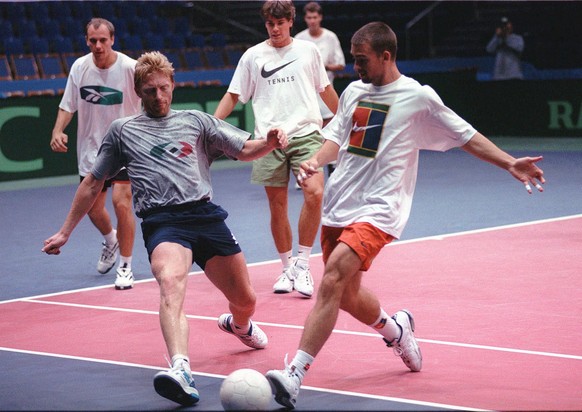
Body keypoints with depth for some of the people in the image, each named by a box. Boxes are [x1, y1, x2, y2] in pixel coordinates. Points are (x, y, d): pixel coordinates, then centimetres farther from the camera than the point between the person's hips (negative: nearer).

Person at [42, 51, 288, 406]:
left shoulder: (195, 121, 18)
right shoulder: (122, 131, 17)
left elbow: (244, 150, 17)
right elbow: (93, 184, 24)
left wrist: (270, 142, -6)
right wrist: (65, 232, 23)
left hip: (206, 214, 2)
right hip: (162, 221, -2)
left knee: (245, 300, 8)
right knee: (171, 282, -34)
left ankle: (239, 324, 50)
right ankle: (181, 371, -55)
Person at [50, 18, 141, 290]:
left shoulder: (130, 68, -15)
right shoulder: (79, 67, -3)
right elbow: (68, 106, 6)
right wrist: (57, 131, -11)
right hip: (91, 149, 4)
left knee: (121, 202, -18)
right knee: (93, 208, 11)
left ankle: (125, 266, -1)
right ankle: (110, 240, 47)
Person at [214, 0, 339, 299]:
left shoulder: (308, 51, 10)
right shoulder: (253, 56, 8)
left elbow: (325, 90, 22)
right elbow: (233, 95, 12)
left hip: (306, 134, -1)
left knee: (314, 193, -20)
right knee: (277, 205, 2)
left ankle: (302, 264, -9)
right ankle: (287, 269, 17)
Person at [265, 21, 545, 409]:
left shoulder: (418, 97, -3)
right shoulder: (353, 91, 12)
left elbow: (466, 135, 5)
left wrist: (511, 163, -3)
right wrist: (315, 161, -3)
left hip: (376, 211, -6)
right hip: (339, 205, 7)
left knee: (332, 280, -23)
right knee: (346, 294, 13)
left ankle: (295, 375, -27)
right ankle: (396, 330, 45)